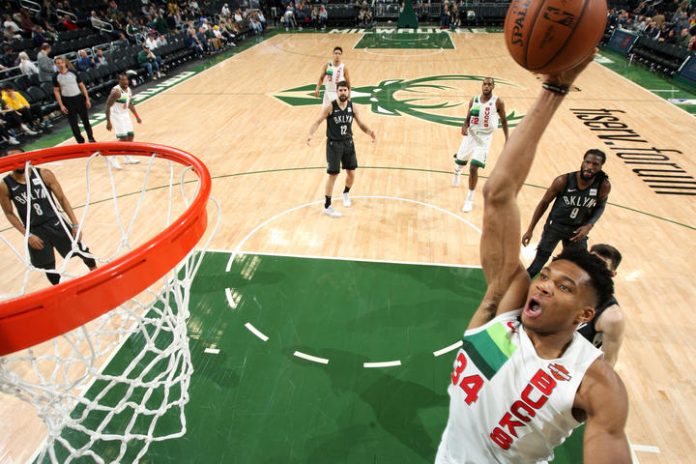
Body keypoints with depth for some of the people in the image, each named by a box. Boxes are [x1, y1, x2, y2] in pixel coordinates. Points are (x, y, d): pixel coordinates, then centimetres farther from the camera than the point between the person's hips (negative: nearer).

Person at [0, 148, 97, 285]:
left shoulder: (44, 174, -10)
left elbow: (62, 199, -4)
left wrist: (75, 224, -7)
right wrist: (27, 235, -8)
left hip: (56, 222, 0)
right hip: (34, 230, 0)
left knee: (81, 250, 10)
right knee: (48, 267, 11)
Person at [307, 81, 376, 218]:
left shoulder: (353, 107, -1)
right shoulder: (330, 107, -12)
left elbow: (361, 124, 7)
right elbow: (318, 122, -13)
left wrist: (369, 132, -14)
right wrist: (310, 134, -32)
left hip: (348, 143, 4)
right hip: (334, 144, -4)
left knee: (351, 173, 9)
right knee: (333, 175, -4)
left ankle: (345, 194, 42)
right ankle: (327, 207, 9)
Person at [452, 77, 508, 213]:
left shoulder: (498, 102, -8)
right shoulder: (474, 100, 0)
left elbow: (504, 120, 3)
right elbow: (468, 118, 7)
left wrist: (507, 139, 4)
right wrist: (464, 127, -16)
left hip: (484, 138, -3)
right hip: (470, 135, 4)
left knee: (473, 167, -16)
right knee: (459, 162, 14)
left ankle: (469, 199, -2)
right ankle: (457, 173, 56)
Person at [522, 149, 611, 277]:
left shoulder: (604, 186, -17)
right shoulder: (563, 181, -24)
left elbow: (600, 207, 4)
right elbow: (544, 203, -10)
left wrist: (589, 226, -15)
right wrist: (530, 229, -10)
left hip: (578, 229, 3)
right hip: (555, 225, -2)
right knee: (539, 261, -4)